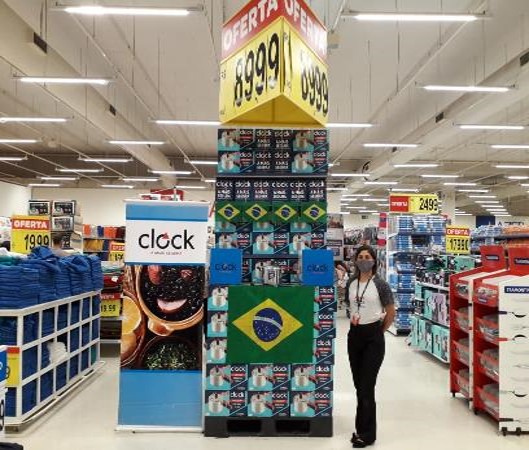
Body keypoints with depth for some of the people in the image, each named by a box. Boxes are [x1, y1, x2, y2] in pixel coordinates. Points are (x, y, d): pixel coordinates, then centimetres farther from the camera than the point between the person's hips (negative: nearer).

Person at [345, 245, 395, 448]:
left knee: (366, 386, -3)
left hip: (373, 337, -5)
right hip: (354, 334, 5)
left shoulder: (380, 284, -8)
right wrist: (355, 320, 12)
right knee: (359, 384, 11)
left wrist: (379, 331, 2)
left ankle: (365, 433, 9)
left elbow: (391, 313, -2)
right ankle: (364, 429, 25)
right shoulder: (351, 283, 5)